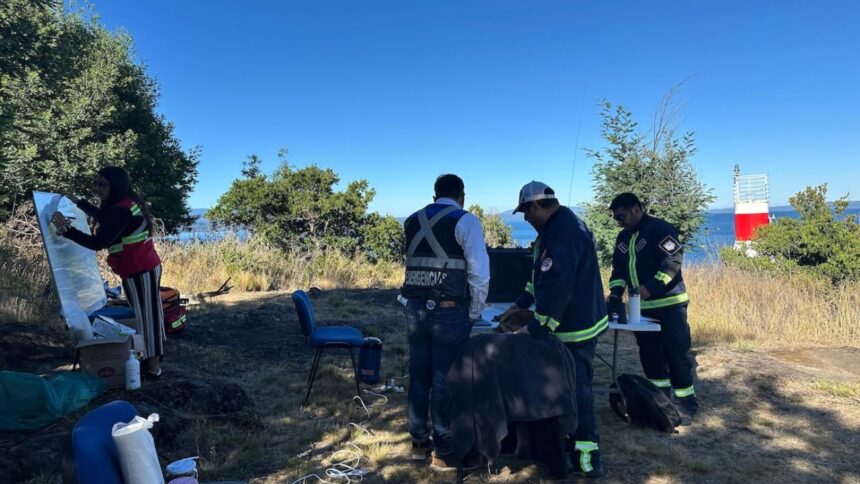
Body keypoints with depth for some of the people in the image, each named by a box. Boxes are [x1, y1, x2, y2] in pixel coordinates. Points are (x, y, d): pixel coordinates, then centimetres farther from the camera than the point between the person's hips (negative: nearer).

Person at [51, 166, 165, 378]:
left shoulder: (121, 211, -21)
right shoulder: (127, 203, 12)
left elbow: (98, 243, -25)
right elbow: (103, 218, 32)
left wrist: (65, 229, -22)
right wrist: (78, 202, 30)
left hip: (139, 271, -10)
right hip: (147, 266, 10)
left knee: (145, 315, -3)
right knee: (149, 312, 16)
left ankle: (153, 366, 6)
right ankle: (154, 357, 26)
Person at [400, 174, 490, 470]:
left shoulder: (412, 222, 12)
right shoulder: (466, 221, -5)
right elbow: (480, 274, -10)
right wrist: (474, 313, 1)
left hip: (415, 308, 5)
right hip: (449, 311, -5)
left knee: (418, 377, 15)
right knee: (444, 380, 5)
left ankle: (419, 443, 30)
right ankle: (444, 452, 18)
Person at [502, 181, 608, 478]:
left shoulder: (562, 233, -24)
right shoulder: (560, 225, 11)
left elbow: (558, 287, -30)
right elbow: (544, 276, 19)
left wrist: (535, 329, -25)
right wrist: (520, 305, 19)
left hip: (576, 327, -10)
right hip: (575, 321, 10)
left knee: (576, 387, -2)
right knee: (573, 383, 20)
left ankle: (586, 458, 8)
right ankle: (575, 441, 34)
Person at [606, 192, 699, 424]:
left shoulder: (660, 229, -11)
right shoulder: (623, 238, 13)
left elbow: (673, 261, -20)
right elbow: (619, 267, 15)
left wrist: (650, 287, -27)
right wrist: (616, 291, -2)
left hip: (669, 304, -7)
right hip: (642, 307, 8)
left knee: (676, 355, -2)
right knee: (650, 354, 12)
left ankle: (686, 403, 11)